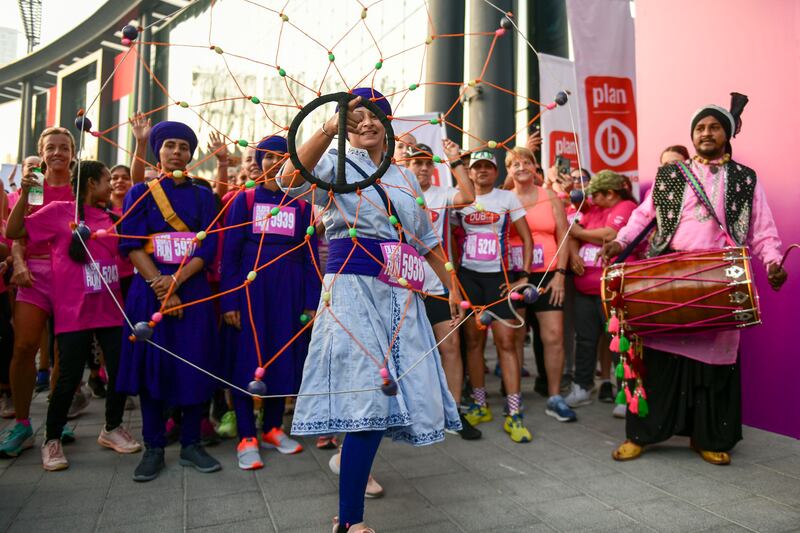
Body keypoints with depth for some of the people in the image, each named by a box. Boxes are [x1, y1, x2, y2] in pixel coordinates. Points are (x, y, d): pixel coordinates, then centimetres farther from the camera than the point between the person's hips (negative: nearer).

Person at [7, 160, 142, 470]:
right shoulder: (58, 211, -1)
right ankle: (52, 440, 21)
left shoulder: (113, 216, 12)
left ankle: (112, 429, 28)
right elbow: (13, 232, 0)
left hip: (111, 310, 5)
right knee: (69, 378, -1)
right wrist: (24, 194, -10)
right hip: (74, 312, -4)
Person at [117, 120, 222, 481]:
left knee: (195, 365, 0)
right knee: (152, 364, 2)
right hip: (149, 289, -1)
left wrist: (174, 282, -14)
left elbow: (208, 247, 0)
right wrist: (159, 287, -15)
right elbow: (132, 245, -3)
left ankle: (191, 444, 13)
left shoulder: (202, 195, 9)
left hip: (192, 289, 1)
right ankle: (153, 448, 13)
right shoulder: (140, 193, 7)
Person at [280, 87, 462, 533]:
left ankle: (352, 463, 36)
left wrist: (453, 287, 24)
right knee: (370, 396, -14)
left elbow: (427, 239, 25)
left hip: (401, 296, 7)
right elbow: (292, 180, -18)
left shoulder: (405, 178, 21)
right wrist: (328, 130, -27)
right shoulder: (338, 164, 4)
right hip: (355, 286, -6)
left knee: (395, 392, 8)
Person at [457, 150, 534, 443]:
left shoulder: (508, 198, 4)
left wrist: (523, 276, -5)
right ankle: (480, 405, 19)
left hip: (497, 277, -2)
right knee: (473, 340, 6)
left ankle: (514, 415, -3)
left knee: (506, 341, -8)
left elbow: (527, 239, 3)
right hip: (468, 276, 2)